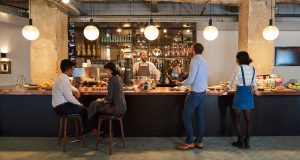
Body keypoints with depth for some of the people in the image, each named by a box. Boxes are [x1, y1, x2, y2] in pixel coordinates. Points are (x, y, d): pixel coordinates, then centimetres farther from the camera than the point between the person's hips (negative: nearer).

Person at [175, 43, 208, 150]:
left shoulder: (195, 60, -14)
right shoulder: (204, 61, 12)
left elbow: (191, 80, -19)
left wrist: (181, 83, -3)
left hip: (196, 93, -9)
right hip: (203, 92, 9)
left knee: (186, 116, 1)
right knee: (200, 117, 12)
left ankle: (189, 142, 6)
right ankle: (199, 141, 19)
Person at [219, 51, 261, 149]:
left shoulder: (239, 68, -11)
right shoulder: (252, 69, 6)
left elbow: (233, 83, -10)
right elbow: (254, 83, 16)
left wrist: (224, 91, 2)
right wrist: (256, 91, 36)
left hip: (240, 95, -6)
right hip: (249, 95, 6)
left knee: (237, 120, 6)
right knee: (248, 120, 10)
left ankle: (241, 142, 10)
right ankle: (247, 143, 17)